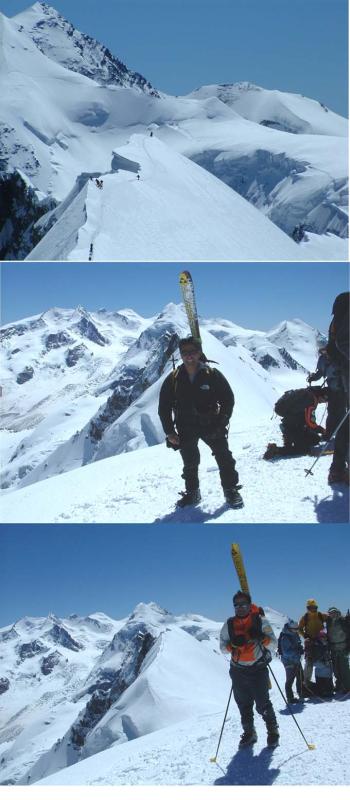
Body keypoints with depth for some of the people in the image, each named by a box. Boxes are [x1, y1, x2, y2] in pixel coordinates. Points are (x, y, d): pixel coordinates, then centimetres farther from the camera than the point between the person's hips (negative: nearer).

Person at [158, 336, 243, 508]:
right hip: (186, 428, 2)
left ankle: (231, 490, 7)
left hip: (211, 424, -2)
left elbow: (228, 399, -1)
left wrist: (222, 423, -8)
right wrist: (169, 432, -2)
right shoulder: (173, 379, -4)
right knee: (189, 462, 12)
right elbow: (164, 407, 3)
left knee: (224, 457, -6)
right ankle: (192, 492, 28)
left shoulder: (212, 375, -8)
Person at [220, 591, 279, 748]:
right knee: (244, 705, 9)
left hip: (258, 670, -3)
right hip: (238, 672, 3)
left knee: (263, 704, -4)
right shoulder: (229, 625, 4)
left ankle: (273, 731, 13)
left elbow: (273, 643, -2)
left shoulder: (260, 621, -2)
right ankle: (249, 733, 24)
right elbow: (222, 647, 6)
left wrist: (262, 637, -23)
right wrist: (233, 644, -15)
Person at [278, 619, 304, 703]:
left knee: (300, 677, 18)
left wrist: (300, 649, -3)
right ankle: (290, 698, 8)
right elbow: (286, 652, -25)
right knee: (290, 679, -1)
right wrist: (297, 652, -30)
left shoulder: (295, 635, 6)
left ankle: (301, 694, 35)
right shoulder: (285, 638, -21)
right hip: (289, 661, -9)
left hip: (296, 660, 9)